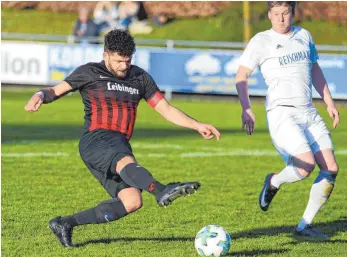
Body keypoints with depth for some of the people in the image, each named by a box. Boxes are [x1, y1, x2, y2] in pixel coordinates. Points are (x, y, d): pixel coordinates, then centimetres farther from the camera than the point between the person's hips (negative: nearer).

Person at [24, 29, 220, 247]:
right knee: (126, 162, -38)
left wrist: (197, 126, 7)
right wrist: (40, 96, -17)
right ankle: (162, 192, -71)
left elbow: (166, 110, 19)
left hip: (120, 146, 7)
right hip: (96, 141, -7)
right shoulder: (90, 73, 7)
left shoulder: (140, 77, 20)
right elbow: (57, 90, 6)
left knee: (131, 202, -12)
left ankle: (66, 223, 0)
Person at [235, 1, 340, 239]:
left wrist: (329, 102, 22)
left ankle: (304, 226, 4)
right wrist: (246, 109, -14)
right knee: (307, 165, -24)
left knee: (331, 168, -5)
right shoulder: (261, 41, -1)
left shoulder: (304, 36, 14)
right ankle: (274, 182, 9)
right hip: (282, 111, -6)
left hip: (308, 111, 6)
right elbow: (241, 76, -2)